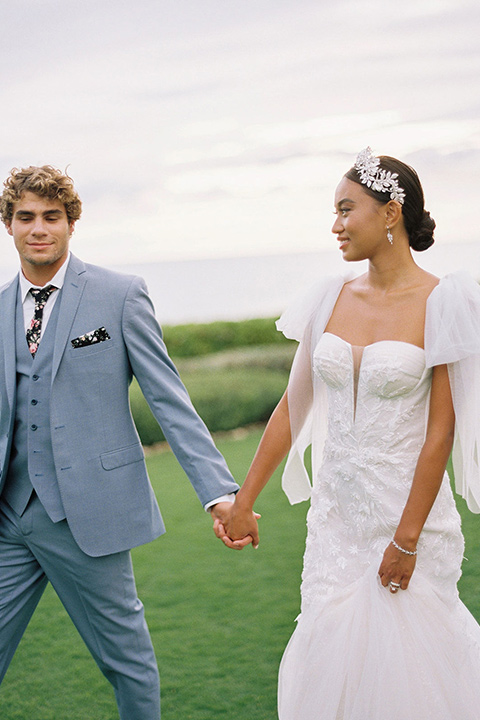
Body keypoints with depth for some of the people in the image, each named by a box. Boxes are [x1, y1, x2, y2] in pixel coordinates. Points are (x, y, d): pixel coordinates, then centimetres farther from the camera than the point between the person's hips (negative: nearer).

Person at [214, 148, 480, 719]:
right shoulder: (331, 299, 5)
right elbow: (293, 407, 9)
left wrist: (407, 539, -13)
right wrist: (243, 502, 9)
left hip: (410, 514, -4)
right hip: (335, 518, 5)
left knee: (409, 666, 4)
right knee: (328, 662, 7)